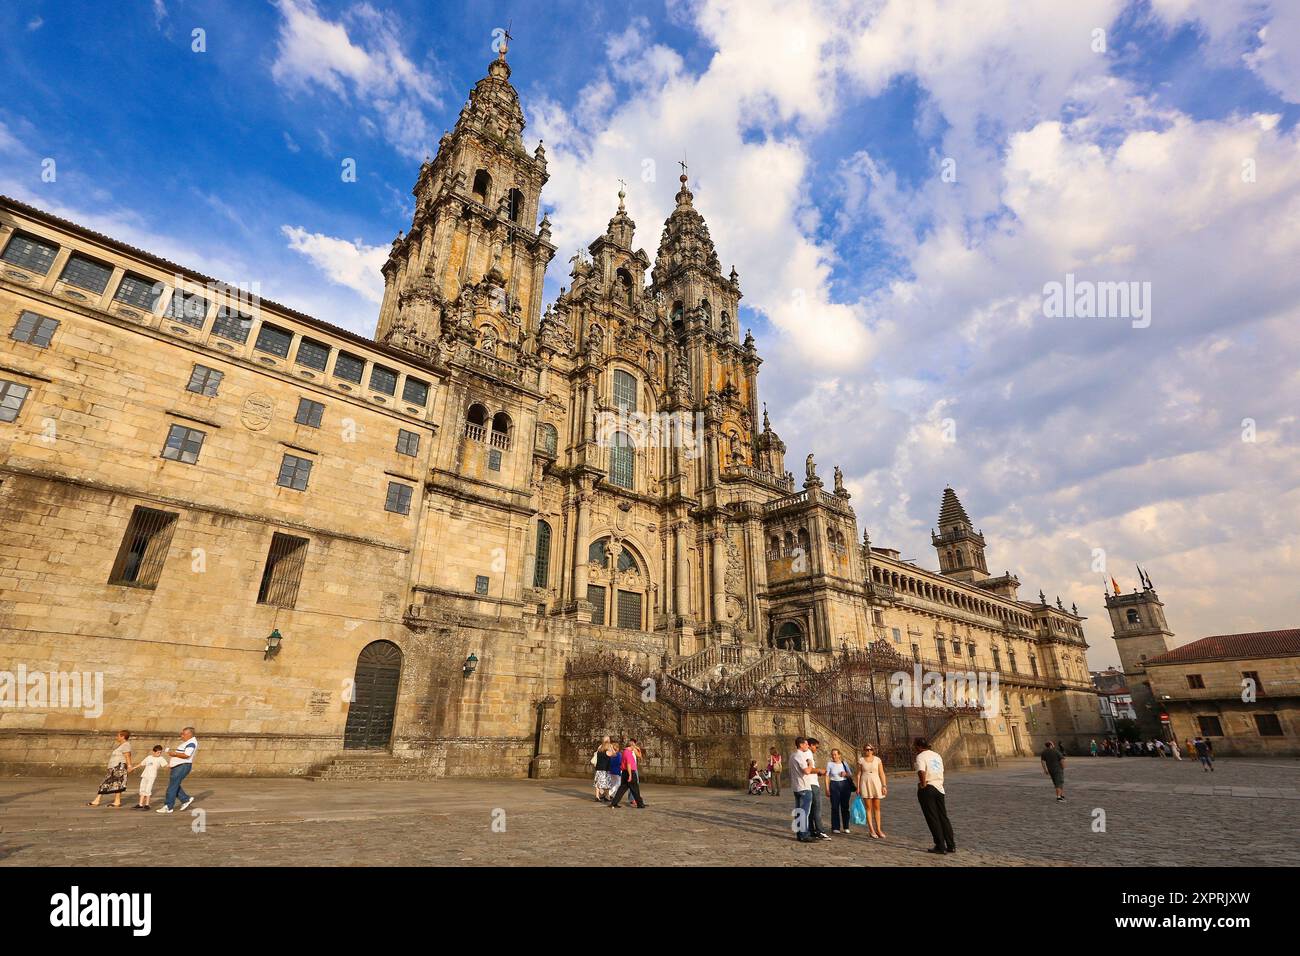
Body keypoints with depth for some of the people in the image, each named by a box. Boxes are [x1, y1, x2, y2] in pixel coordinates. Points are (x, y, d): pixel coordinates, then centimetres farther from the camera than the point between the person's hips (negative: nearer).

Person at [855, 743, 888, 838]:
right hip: (865, 784, -1)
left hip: (876, 783, 1)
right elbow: (859, 774, 3)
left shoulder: (878, 760, 2)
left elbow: (881, 773, 3)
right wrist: (858, 787, 1)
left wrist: (884, 785, -4)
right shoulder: (861, 760, 1)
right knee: (869, 808, 1)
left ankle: (878, 829, 15)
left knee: (877, 807, 7)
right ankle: (871, 830, 5)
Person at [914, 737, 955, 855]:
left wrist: (923, 784, -14)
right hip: (939, 788, 7)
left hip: (927, 789, -7)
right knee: (943, 817, 13)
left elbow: (921, 772, -26)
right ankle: (951, 845, 14)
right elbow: (941, 773, 17)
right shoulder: (937, 755, 14)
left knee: (933, 819, 1)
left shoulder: (921, 757, -11)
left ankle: (940, 846, 4)